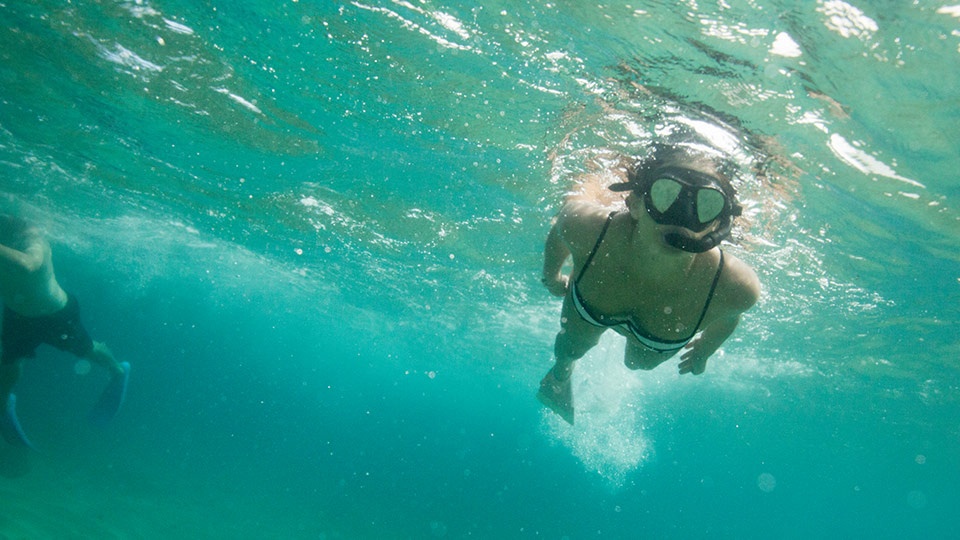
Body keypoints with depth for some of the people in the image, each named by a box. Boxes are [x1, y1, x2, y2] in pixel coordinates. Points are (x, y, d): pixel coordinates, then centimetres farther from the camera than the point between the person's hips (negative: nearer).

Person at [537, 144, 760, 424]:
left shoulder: (737, 286, -44)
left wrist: (705, 348, 4)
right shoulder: (585, 226, -47)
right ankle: (559, 377, 70)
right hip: (585, 308, 0)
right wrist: (551, 276, 0)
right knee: (571, 348, 32)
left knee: (640, 362, 34)